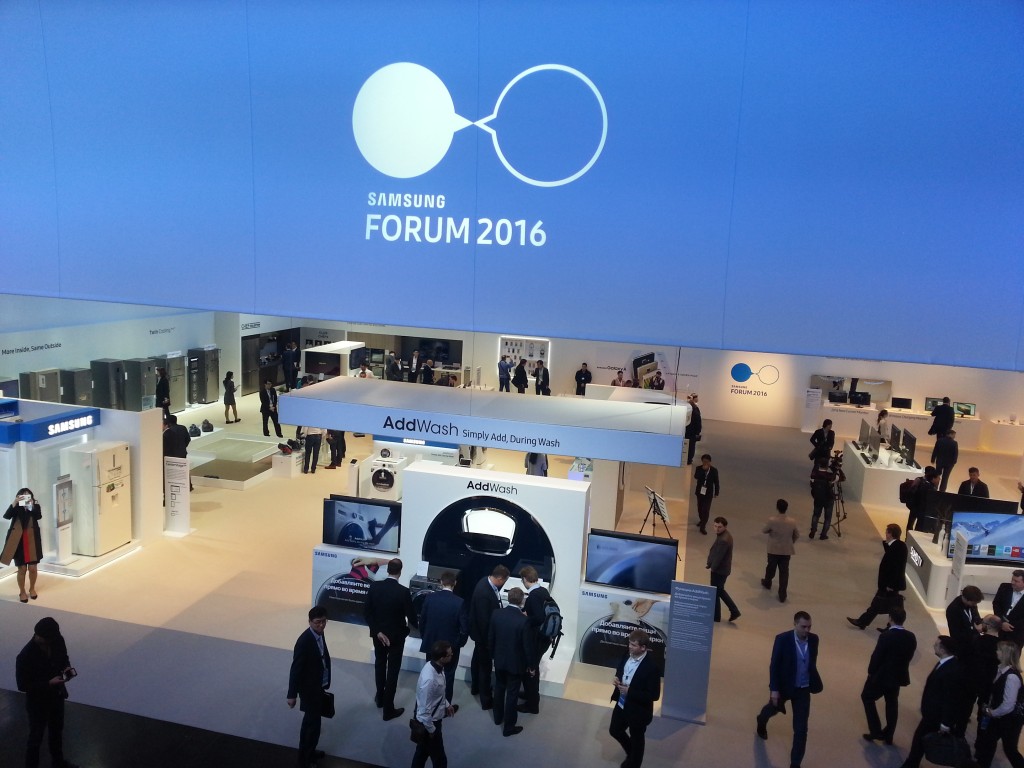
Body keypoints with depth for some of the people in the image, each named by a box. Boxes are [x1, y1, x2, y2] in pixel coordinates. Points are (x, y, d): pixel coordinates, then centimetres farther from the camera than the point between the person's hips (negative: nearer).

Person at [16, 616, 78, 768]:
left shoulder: (58, 640, -17)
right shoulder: (25, 657, -32)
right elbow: (22, 685, -22)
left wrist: (66, 667, -17)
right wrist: (48, 683, -30)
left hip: (57, 695, 6)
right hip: (37, 702, -6)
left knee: (57, 730, 27)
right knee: (36, 737, 16)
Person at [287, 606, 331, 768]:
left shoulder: (319, 634, -2)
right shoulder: (304, 641, -28)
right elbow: (296, 669, -23)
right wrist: (292, 695, -18)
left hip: (318, 686, 8)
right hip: (310, 688, -8)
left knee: (310, 721, 23)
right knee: (313, 724, 3)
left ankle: (307, 752, 40)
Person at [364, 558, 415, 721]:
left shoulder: (374, 586, -11)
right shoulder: (403, 591, -22)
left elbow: (368, 613, -10)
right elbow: (411, 616, -14)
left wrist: (378, 631, -6)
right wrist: (415, 624, 8)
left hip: (379, 634, 4)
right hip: (396, 636, -4)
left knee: (380, 665, 24)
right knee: (392, 671, 7)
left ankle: (380, 698, 42)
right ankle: (388, 709, 13)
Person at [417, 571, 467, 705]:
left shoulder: (430, 597, -11)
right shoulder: (459, 602, -18)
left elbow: (422, 621, -2)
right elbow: (465, 627, -15)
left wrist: (425, 638, 13)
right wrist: (460, 643, 2)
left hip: (431, 644, 3)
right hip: (451, 646, -2)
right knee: (448, 676, 15)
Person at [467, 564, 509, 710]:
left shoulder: (487, 581, -8)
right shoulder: (483, 593, -36)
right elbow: (484, 619, -28)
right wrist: (488, 640, -21)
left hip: (480, 630, 10)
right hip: (483, 632, -10)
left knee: (478, 659, 26)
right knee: (485, 665, 5)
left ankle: (476, 687, 46)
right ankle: (486, 699, 19)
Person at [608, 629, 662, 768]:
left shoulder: (652, 667, -30)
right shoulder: (628, 654, -10)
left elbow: (654, 695, -26)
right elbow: (620, 670, 10)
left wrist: (629, 692, -27)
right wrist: (617, 678, -12)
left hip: (637, 710, -7)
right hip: (621, 704, 7)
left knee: (636, 740, 18)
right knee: (615, 731, 26)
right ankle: (631, 754, 53)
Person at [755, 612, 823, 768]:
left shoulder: (813, 639, -10)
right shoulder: (782, 639, -22)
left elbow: (812, 663, 6)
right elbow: (774, 666, -17)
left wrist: (814, 683, 10)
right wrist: (774, 689, -18)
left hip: (803, 689, 2)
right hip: (784, 686, -2)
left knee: (801, 728, 0)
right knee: (773, 709, 26)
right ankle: (761, 722, 62)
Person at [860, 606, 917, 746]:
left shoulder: (886, 636, -26)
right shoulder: (911, 637, -8)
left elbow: (876, 656, -19)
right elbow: (909, 656, 2)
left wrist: (871, 671, -3)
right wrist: (899, 667, 15)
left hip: (881, 675, -6)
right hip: (898, 675, 6)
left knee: (867, 698, 14)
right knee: (892, 703, 20)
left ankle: (876, 731, 10)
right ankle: (888, 735, 29)